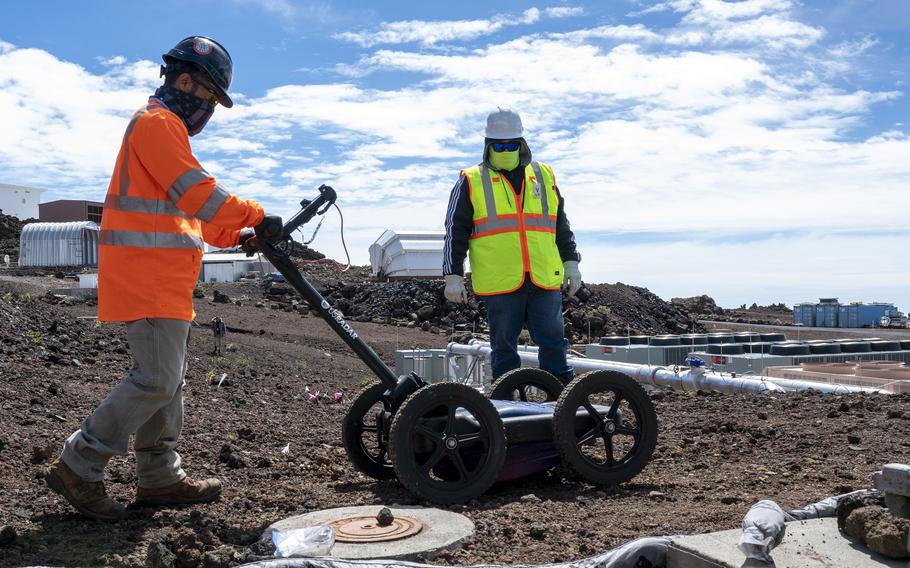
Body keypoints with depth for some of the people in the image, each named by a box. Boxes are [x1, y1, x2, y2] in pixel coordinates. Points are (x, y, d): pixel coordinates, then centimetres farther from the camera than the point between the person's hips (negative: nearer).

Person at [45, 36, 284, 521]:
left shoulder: (165, 127, 26)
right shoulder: (157, 122, -8)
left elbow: (189, 212, 23)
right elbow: (197, 192, -19)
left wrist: (238, 236, 11)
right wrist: (256, 217, -15)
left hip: (162, 279, 11)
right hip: (146, 276, -11)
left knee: (167, 378, 12)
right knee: (156, 379, -12)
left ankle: (160, 476, 19)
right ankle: (78, 467, -2)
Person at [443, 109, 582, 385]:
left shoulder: (544, 176, 15)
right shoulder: (471, 181, 6)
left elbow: (561, 226, 21)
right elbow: (455, 232, 5)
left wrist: (571, 263, 16)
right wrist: (453, 276, 0)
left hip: (545, 281, 3)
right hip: (500, 285, -2)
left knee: (554, 343, 4)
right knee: (504, 349, 5)